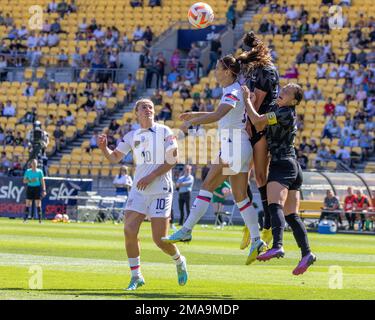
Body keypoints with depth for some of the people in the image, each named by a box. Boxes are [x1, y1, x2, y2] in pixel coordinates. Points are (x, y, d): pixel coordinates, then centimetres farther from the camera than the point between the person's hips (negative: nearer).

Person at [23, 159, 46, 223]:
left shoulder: (39, 171, 2)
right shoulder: (28, 171, 5)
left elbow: (42, 181, 2)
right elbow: (24, 181, 6)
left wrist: (44, 190, -5)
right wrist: (30, 180, -14)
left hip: (37, 188, -1)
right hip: (30, 187, 1)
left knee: (38, 204, -5)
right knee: (28, 204, -2)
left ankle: (40, 219, -5)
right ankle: (25, 219, 0)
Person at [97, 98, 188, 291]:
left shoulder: (164, 131, -2)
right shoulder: (132, 136, 10)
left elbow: (172, 159, -7)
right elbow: (114, 158, 12)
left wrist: (151, 177, -14)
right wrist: (104, 148, -9)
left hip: (161, 190, -4)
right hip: (138, 191, 4)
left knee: (160, 239, -6)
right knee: (129, 231, -12)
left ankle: (179, 262, 27)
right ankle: (136, 276, 2)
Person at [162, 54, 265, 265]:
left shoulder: (233, 93, -13)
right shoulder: (233, 91, 17)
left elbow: (217, 116, -29)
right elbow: (221, 115, 33)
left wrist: (191, 122, -23)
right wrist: (194, 115, 29)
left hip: (233, 146, -10)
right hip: (240, 147, 10)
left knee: (207, 187, -7)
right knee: (240, 196, 7)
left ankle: (186, 230, -8)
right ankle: (256, 240, 0)